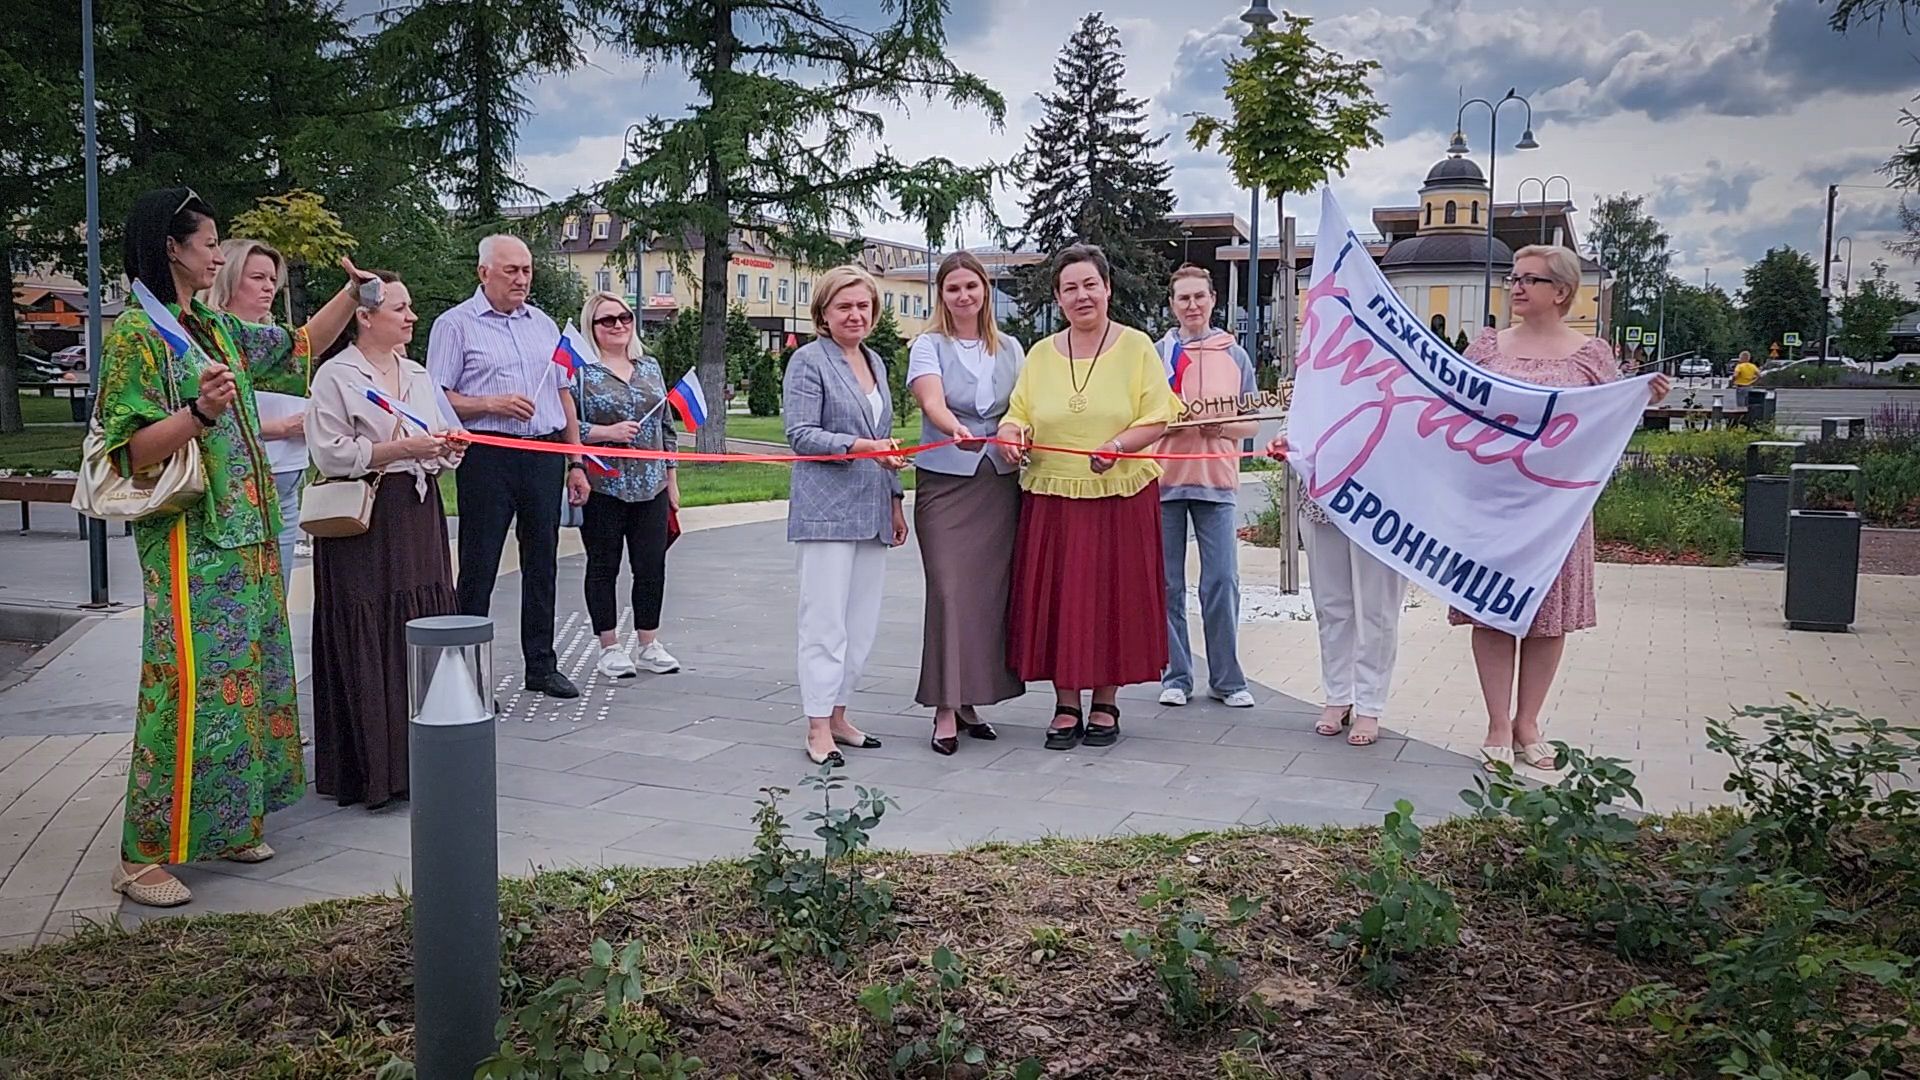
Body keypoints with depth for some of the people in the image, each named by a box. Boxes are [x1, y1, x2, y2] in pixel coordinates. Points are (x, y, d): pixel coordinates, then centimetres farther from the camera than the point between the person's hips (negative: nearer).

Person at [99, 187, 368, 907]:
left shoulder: (216, 329, 14)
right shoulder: (135, 334, -10)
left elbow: (302, 346, 26)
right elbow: (135, 451, -15)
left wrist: (353, 293, 16)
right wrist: (200, 412, -30)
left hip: (243, 533, 9)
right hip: (188, 541, -9)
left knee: (244, 679, 11)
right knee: (191, 688, -9)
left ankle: (224, 824, 22)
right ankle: (144, 856, 0)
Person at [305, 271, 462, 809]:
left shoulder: (416, 374, 17)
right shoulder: (336, 376, -6)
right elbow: (331, 455, -15)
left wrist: (447, 447, 2)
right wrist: (403, 448, -19)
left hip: (418, 520, 7)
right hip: (362, 524, -7)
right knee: (367, 646, -4)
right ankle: (372, 769, 5)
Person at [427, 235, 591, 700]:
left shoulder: (544, 325, 17)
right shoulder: (455, 324, 1)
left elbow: (564, 395, 19)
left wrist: (576, 462, 15)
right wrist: (491, 405, -16)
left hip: (545, 455, 5)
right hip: (488, 456, -5)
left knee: (542, 561, 10)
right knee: (478, 568, -2)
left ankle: (542, 665, 20)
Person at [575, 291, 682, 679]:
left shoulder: (650, 367, 12)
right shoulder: (580, 370, -3)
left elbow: (666, 427, 16)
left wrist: (671, 480, 14)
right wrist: (607, 433, -19)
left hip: (650, 486, 5)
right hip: (602, 487, -4)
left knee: (652, 567, 6)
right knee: (603, 567, 4)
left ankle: (649, 645, 18)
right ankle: (609, 648, 14)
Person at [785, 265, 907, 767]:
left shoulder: (875, 362, 19)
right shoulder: (809, 361, -4)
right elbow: (801, 434, -12)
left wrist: (895, 501, 23)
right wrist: (860, 446, -24)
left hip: (870, 513, 7)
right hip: (825, 511, -7)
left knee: (862, 622, 9)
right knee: (826, 621, -7)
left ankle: (837, 714, 19)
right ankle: (818, 729, -1)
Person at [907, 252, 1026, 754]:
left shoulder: (1010, 349, 13)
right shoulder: (929, 346, 0)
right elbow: (932, 401, -18)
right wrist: (957, 430, -39)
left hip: (1000, 482, 4)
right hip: (945, 481, -4)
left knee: (991, 590, 2)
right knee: (949, 590, -9)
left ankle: (970, 700, 13)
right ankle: (945, 711, -4)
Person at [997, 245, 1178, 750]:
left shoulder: (1136, 347, 2)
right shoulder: (1041, 354, 11)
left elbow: (1157, 418, -4)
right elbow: (1017, 415, 9)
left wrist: (1117, 445, -21)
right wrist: (1011, 434, -14)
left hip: (1122, 497, -2)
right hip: (1052, 498, 2)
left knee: (1114, 596, 3)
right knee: (1057, 598, 2)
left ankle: (1106, 703, 18)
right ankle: (1066, 707, 14)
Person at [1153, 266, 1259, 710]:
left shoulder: (1234, 355, 9)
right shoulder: (1157, 354, 8)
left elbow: (1252, 423, 9)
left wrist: (1222, 427, -10)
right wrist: (1171, 419, -14)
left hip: (1217, 480, 0)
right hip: (1165, 477, 0)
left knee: (1222, 582, -2)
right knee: (1168, 585, 4)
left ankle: (1227, 679, 8)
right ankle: (1175, 676, 13)